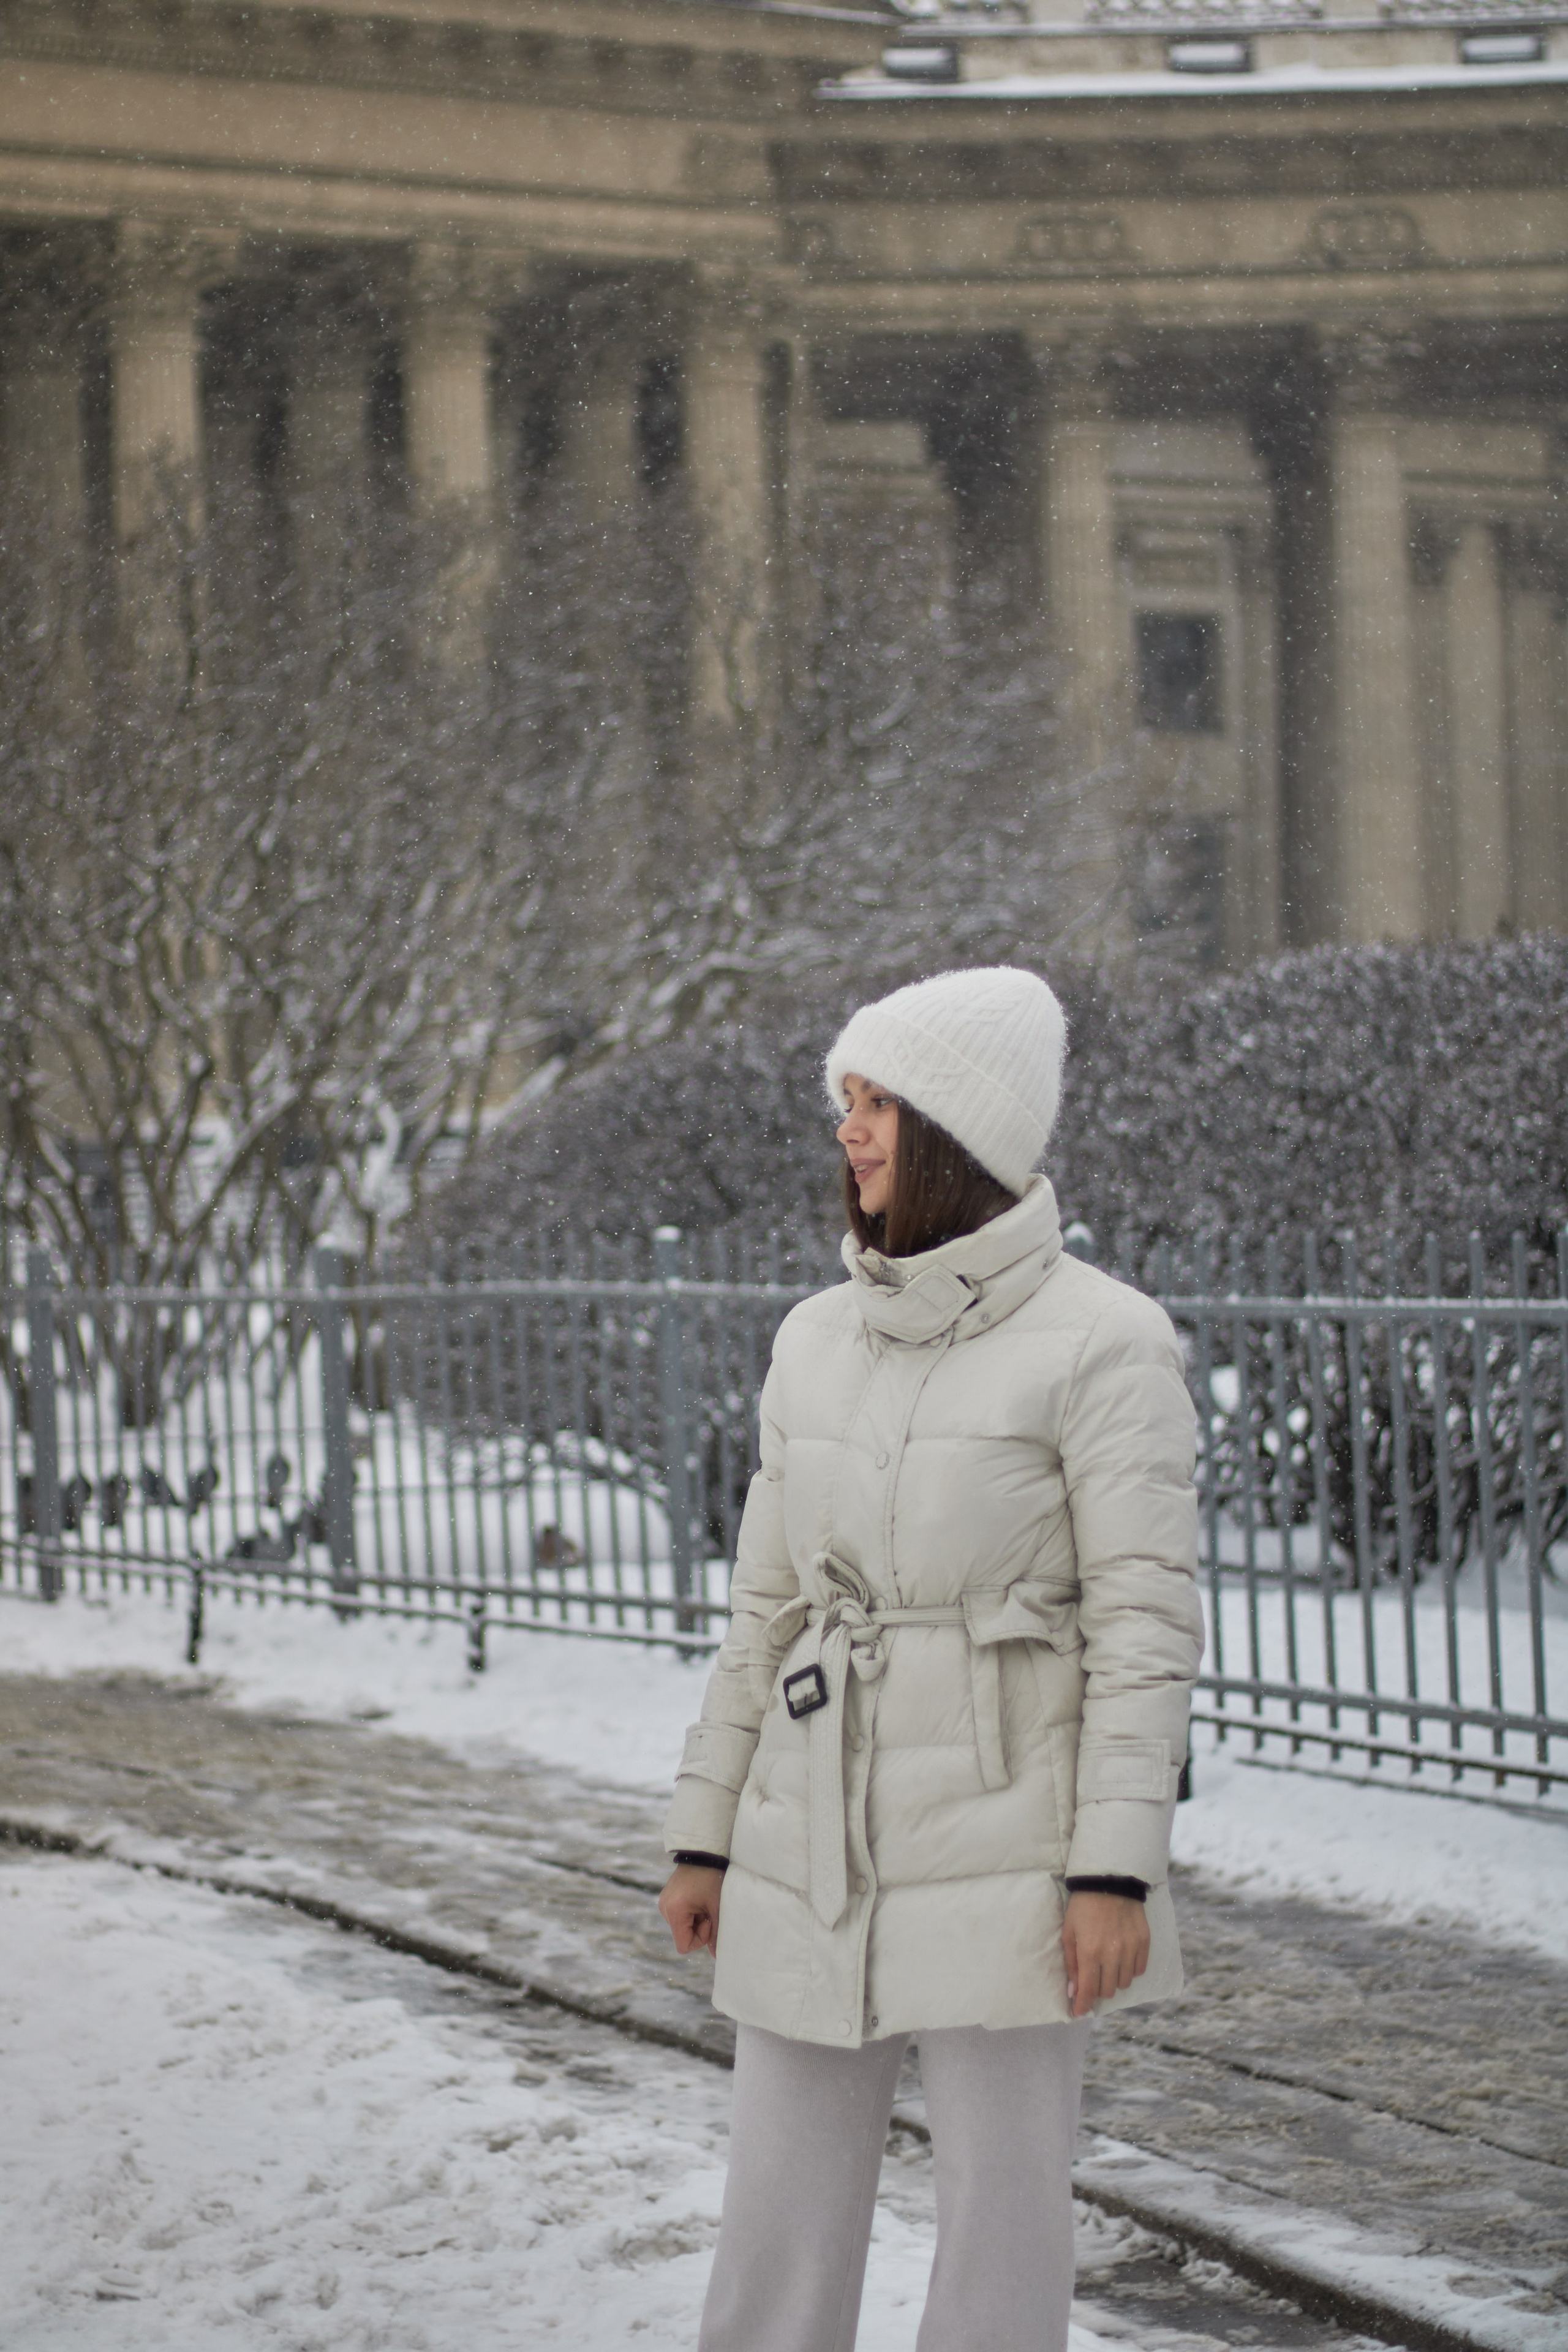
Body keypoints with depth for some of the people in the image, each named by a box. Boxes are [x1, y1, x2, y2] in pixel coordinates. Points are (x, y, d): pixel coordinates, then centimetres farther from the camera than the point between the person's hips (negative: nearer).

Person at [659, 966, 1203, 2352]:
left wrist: (1117, 1871, -16)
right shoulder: (819, 1342, 9)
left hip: (1004, 1850, -5)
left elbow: (1149, 1622, -11)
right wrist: (705, 1836, 13)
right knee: (779, 2209, 8)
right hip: (820, 1846, 6)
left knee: (1001, 2219, 0)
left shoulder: (1103, 1342, -8)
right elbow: (769, 1607, 14)